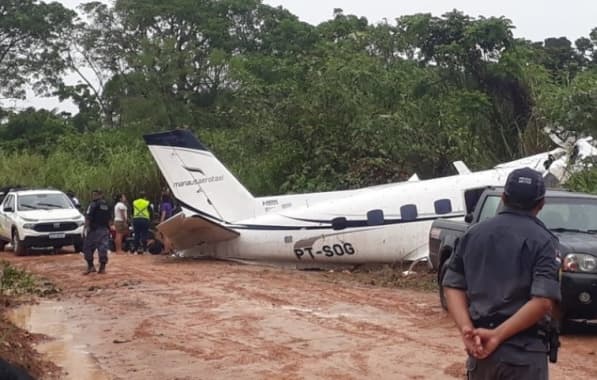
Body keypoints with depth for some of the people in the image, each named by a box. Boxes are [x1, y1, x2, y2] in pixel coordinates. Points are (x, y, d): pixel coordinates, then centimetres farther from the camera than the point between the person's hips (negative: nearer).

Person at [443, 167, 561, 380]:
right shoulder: (542, 240, -7)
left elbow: (453, 285, 4)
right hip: (524, 351, -5)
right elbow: (543, 301, -18)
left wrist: (466, 329, -8)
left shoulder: (474, 233, 8)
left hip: (480, 346, 5)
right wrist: (497, 335, -16)